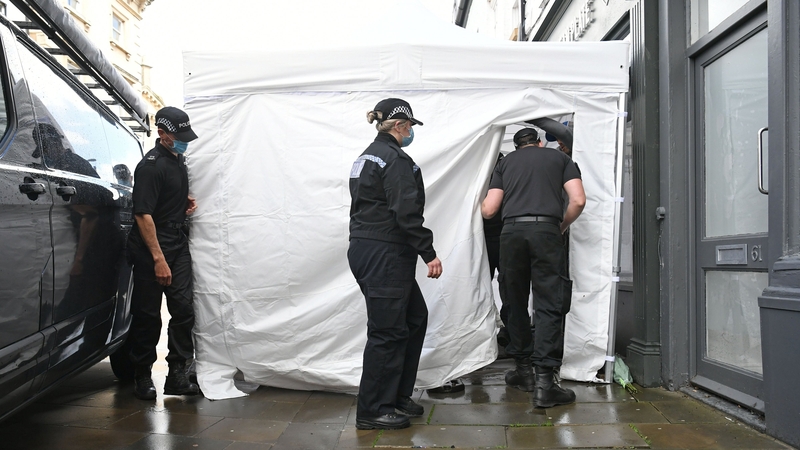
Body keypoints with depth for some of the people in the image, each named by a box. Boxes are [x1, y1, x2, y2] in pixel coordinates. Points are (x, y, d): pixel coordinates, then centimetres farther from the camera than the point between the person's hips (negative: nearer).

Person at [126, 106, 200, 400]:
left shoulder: (177, 159, 12)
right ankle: (142, 376, 16)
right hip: (152, 247, -8)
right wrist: (158, 259, -23)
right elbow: (143, 214, -19)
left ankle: (177, 375, 9)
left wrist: (187, 200, 8)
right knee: (148, 315, 2)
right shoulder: (150, 166, -15)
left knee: (183, 310, 3)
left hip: (178, 245, 8)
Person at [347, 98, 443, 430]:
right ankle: (373, 411, 8)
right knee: (387, 331, -2)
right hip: (384, 256, -10)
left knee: (414, 318, 17)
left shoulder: (367, 157, 17)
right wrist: (429, 253, -18)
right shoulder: (396, 160, -13)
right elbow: (407, 213, -20)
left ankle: (398, 396, 25)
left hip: (364, 249, 10)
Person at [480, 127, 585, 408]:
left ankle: (523, 369, 23)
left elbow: (488, 210, 14)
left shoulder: (506, 162, 22)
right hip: (546, 230, -2)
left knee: (516, 303, 15)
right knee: (548, 306, -2)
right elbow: (578, 200, 6)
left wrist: (482, 202, 37)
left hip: (512, 231, 2)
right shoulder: (559, 157, 20)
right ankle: (544, 381, -8)